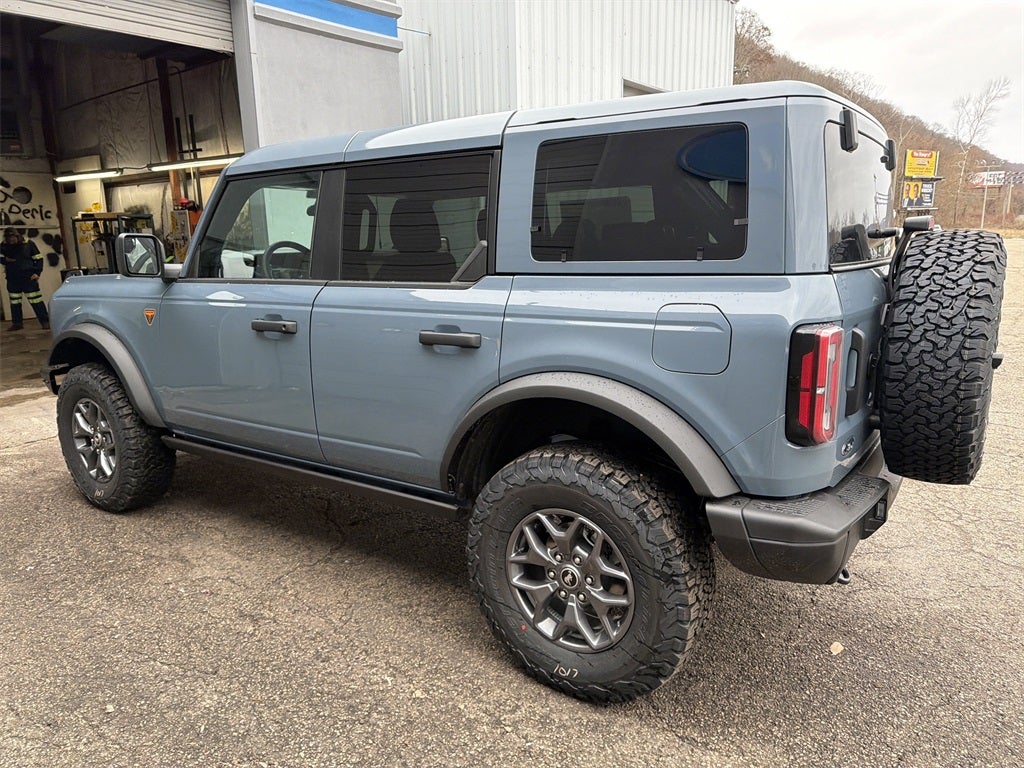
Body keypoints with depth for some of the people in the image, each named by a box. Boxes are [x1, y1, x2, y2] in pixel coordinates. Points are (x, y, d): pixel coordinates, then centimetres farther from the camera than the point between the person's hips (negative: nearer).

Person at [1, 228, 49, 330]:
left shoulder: (28, 244, -3)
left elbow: (38, 258, 1)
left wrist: (37, 273, -7)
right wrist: (5, 259, -9)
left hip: (28, 278, -4)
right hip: (12, 280, 4)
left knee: (36, 300, -4)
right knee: (15, 302, 11)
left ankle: (45, 321, 0)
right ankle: (17, 323, 20)